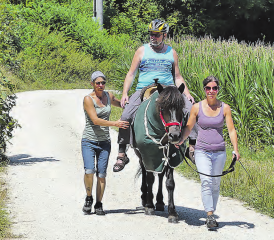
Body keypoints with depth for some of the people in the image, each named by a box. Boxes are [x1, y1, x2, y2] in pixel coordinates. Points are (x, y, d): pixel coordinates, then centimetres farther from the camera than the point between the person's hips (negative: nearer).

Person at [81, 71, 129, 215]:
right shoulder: (88, 99, -8)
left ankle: (98, 204, 10)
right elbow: (95, 120, -19)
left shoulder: (108, 96, 8)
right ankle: (89, 198, 4)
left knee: (101, 174, -2)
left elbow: (120, 104, 30)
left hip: (104, 142, 4)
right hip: (89, 141, -4)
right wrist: (115, 123, -26)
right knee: (89, 171, -19)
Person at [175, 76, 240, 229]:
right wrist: (180, 141, -8)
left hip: (219, 152, 1)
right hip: (202, 151, -1)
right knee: (206, 181, -18)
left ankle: (212, 214, 20)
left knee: (215, 184, 6)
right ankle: (210, 216, -20)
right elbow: (188, 127, 8)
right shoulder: (197, 107, 0)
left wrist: (236, 149, -12)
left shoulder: (225, 108, 1)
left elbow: (231, 130, 0)